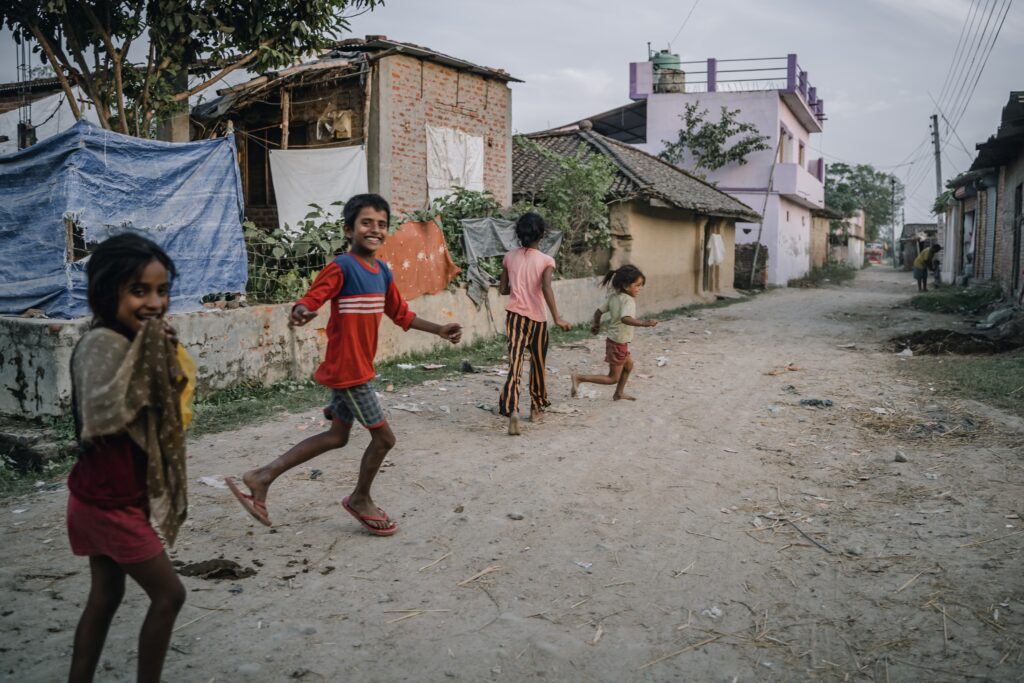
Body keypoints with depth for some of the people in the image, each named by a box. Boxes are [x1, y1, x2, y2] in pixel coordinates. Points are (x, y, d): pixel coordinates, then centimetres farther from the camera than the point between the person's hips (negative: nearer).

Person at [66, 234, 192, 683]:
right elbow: (103, 414, -36)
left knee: (106, 594, 19)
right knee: (168, 594, 4)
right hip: (111, 501, -9)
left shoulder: (129, 340, 7)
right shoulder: (105, 342, -22)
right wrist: (143, 348, -34)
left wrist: (161, 358, 0)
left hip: (102, 496, 9)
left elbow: (152, 408, 16)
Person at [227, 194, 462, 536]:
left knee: (338, 436, 18)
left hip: (355, 367, 9)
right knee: (383, 437, 2)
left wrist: (439, 330, 14)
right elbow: (309, 300, -26)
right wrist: (301, 313, -48)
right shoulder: (341, 268, -17)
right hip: (348, 370, -9)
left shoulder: (383, 271, 7)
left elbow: (401, 314, 17)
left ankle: (263, 476, 23)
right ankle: (360, 500, 27)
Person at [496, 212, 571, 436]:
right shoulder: (546, 260, -6)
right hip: (537, 317, -1)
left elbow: (503, 289, 10)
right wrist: (557, 318, -22)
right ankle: (536, 408, 32)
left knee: (515, 362, -9)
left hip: (515, 315, 1)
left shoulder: (510, 257, 4)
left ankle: (512, 410, -30)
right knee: (538, 364, 17)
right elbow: (546, 287, -21)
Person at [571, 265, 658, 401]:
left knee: (629, 364, 29)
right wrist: (644, 323, -48)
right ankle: (579, 378, -4)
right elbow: (625, 318, -40)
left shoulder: (613, 296, 2)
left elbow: (598, 312, 8)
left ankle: (619, 393, 38)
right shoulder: (628, 300, -22)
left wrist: (596, 325, 26)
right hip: (619, 343, -9)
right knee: (613, 378, 2)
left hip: (612, 340, 9)